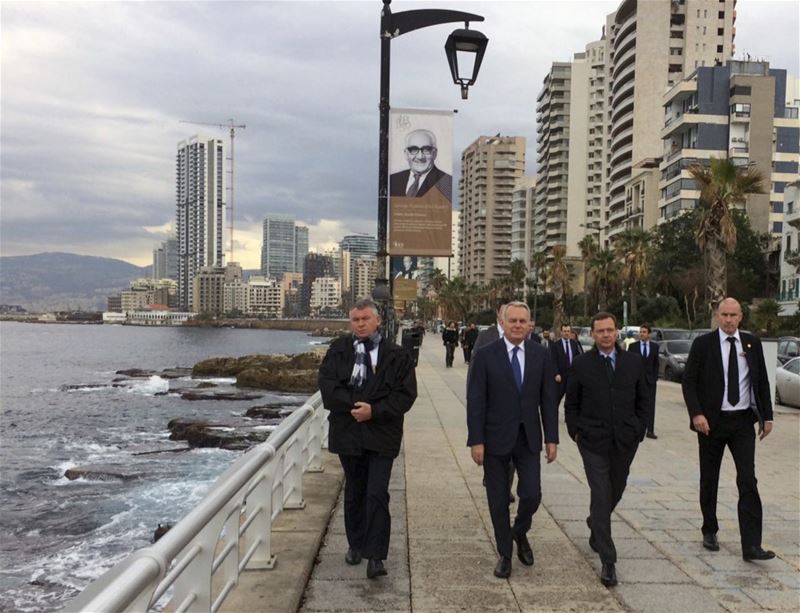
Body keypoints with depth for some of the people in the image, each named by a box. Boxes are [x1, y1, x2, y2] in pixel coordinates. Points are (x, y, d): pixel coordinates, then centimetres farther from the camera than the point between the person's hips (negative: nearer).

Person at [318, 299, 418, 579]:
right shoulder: (338, 350, 3)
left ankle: (375, 556, 0)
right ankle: (356, 545, 33)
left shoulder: (397, 356, -3)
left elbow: (405, 394, -7)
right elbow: (327, 384, -7)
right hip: (348, 432, 3)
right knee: (354, 492, 17)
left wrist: (374, 410, -18)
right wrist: (354, 406, -18)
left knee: (377, 495, -8)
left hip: (382, 435, -2)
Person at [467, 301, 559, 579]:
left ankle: (520, 533, 31)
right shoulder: (485, 355, -7)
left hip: (528, 438, 2)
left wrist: (551, 438, 1)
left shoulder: (540, 355, 1)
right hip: (496, 438, -2)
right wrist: (476, 441, -12)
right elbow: (475, 402, -8)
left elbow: (548, 399, 4)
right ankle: (505, 554, 27)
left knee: (532, 495, -1)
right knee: (498, 501, 8)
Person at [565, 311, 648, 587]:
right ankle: (608, 561, -2)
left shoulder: (633, 362, 3)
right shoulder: (581, 364, -3)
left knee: (615, 491, 16)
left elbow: (642, 400, 11)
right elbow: (571, 404, 4)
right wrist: (575, 432, -1)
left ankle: (595, 523, 47)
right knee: (601, 496, -7)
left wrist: (639, 430, 6)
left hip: (625, 441, 3)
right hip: (593, 441, -3)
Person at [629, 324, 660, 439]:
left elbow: (656, 363, 10)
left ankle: (650, 431, 1)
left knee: (650, 406, -1)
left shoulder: (655, 346, 6)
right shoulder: (633, 346, 1)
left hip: (650, 380, 1)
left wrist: (655, 377, 1)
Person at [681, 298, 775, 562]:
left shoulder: (752, 343, 4)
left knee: (748, 481, -5)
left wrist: (767, 416, 7)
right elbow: (688, 381, -6)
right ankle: (710, 532, 28)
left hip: (743, 421, 2)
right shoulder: (703, 344, -5)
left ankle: (752, 545, -4)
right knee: (709, 480, 10)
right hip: (712, 421, -1)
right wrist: (696, 414, -17)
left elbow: (762, 381, 11)